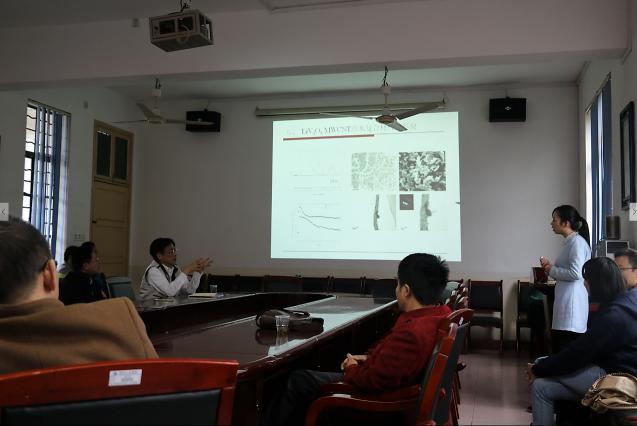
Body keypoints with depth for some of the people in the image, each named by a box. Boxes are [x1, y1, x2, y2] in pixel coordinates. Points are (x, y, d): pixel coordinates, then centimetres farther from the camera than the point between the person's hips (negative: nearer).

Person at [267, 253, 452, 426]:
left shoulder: (410, 333, -37)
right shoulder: (442, 313, -6)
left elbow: (373, 381, -29)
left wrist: (352, 369, -9)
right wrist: (370, 358, 5)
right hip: (396, 386, 9)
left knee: (299, 381, 4)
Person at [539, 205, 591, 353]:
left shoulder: (577, 242, -11)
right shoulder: (570, 242, 18)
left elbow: (575, 273, -21)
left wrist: (551, 270, -9)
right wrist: (550, 267, 10)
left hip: (572, 304, -10)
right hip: (565, 303, 10)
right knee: (559, 346, 11)